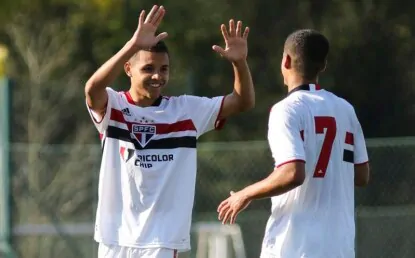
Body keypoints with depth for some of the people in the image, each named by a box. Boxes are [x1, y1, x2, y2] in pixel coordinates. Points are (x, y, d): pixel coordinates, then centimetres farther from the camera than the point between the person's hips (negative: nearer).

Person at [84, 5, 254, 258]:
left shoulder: (186, 110, 1)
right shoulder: (113, 107, -4)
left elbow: (243, 102, -2)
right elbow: (93, 89, -27)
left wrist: (240, 62, -23)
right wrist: (133, 45, -40)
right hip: (115, 237, 1)